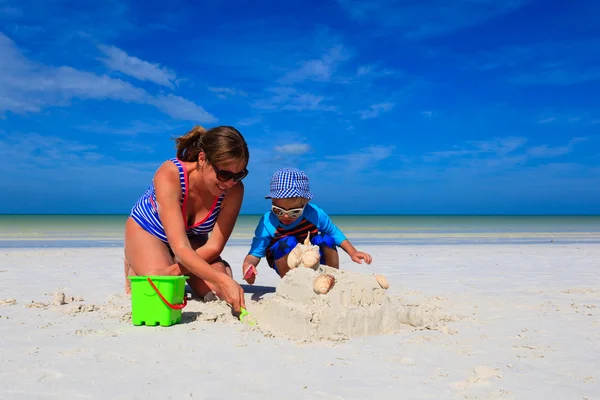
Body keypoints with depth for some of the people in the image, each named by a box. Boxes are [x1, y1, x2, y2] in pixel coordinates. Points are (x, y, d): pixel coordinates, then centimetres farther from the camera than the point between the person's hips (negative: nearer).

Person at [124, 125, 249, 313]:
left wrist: (173, 270, -35)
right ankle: (134, 270, 10)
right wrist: (223, 280, -57)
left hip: (192, 237, 3)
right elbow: (180, 248, -44)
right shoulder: (169, 175, -38)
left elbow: (214, 246, -23)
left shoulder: (234, 189, -29)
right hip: (147, 230, -3)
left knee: (217, 291, -18)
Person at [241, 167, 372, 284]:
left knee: (326, 240, -24)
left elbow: (334, 232, -3)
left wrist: (353, 253, -11)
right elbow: (255, 252, -22)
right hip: (286, 265, -2)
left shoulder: (314, 214, -19)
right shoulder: (267, 222, -23)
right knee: (287, 243, -32)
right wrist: (247, 265, -44)